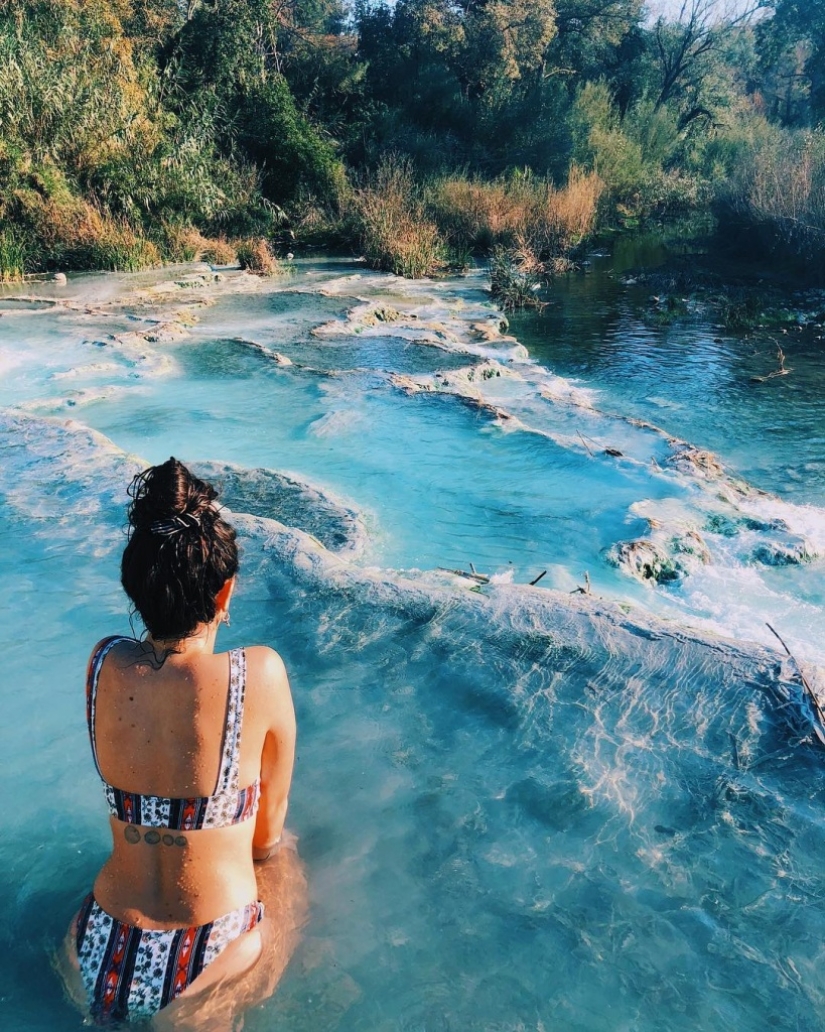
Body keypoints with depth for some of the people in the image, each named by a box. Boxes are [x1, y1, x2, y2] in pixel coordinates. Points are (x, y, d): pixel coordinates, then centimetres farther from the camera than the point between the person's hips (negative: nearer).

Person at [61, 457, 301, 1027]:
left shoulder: (103, 664, -13)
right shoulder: (260, 673, -24)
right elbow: (268, 832, -6)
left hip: (95, 961, 5)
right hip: (209, 963, -4)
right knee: (287, 865, 29)